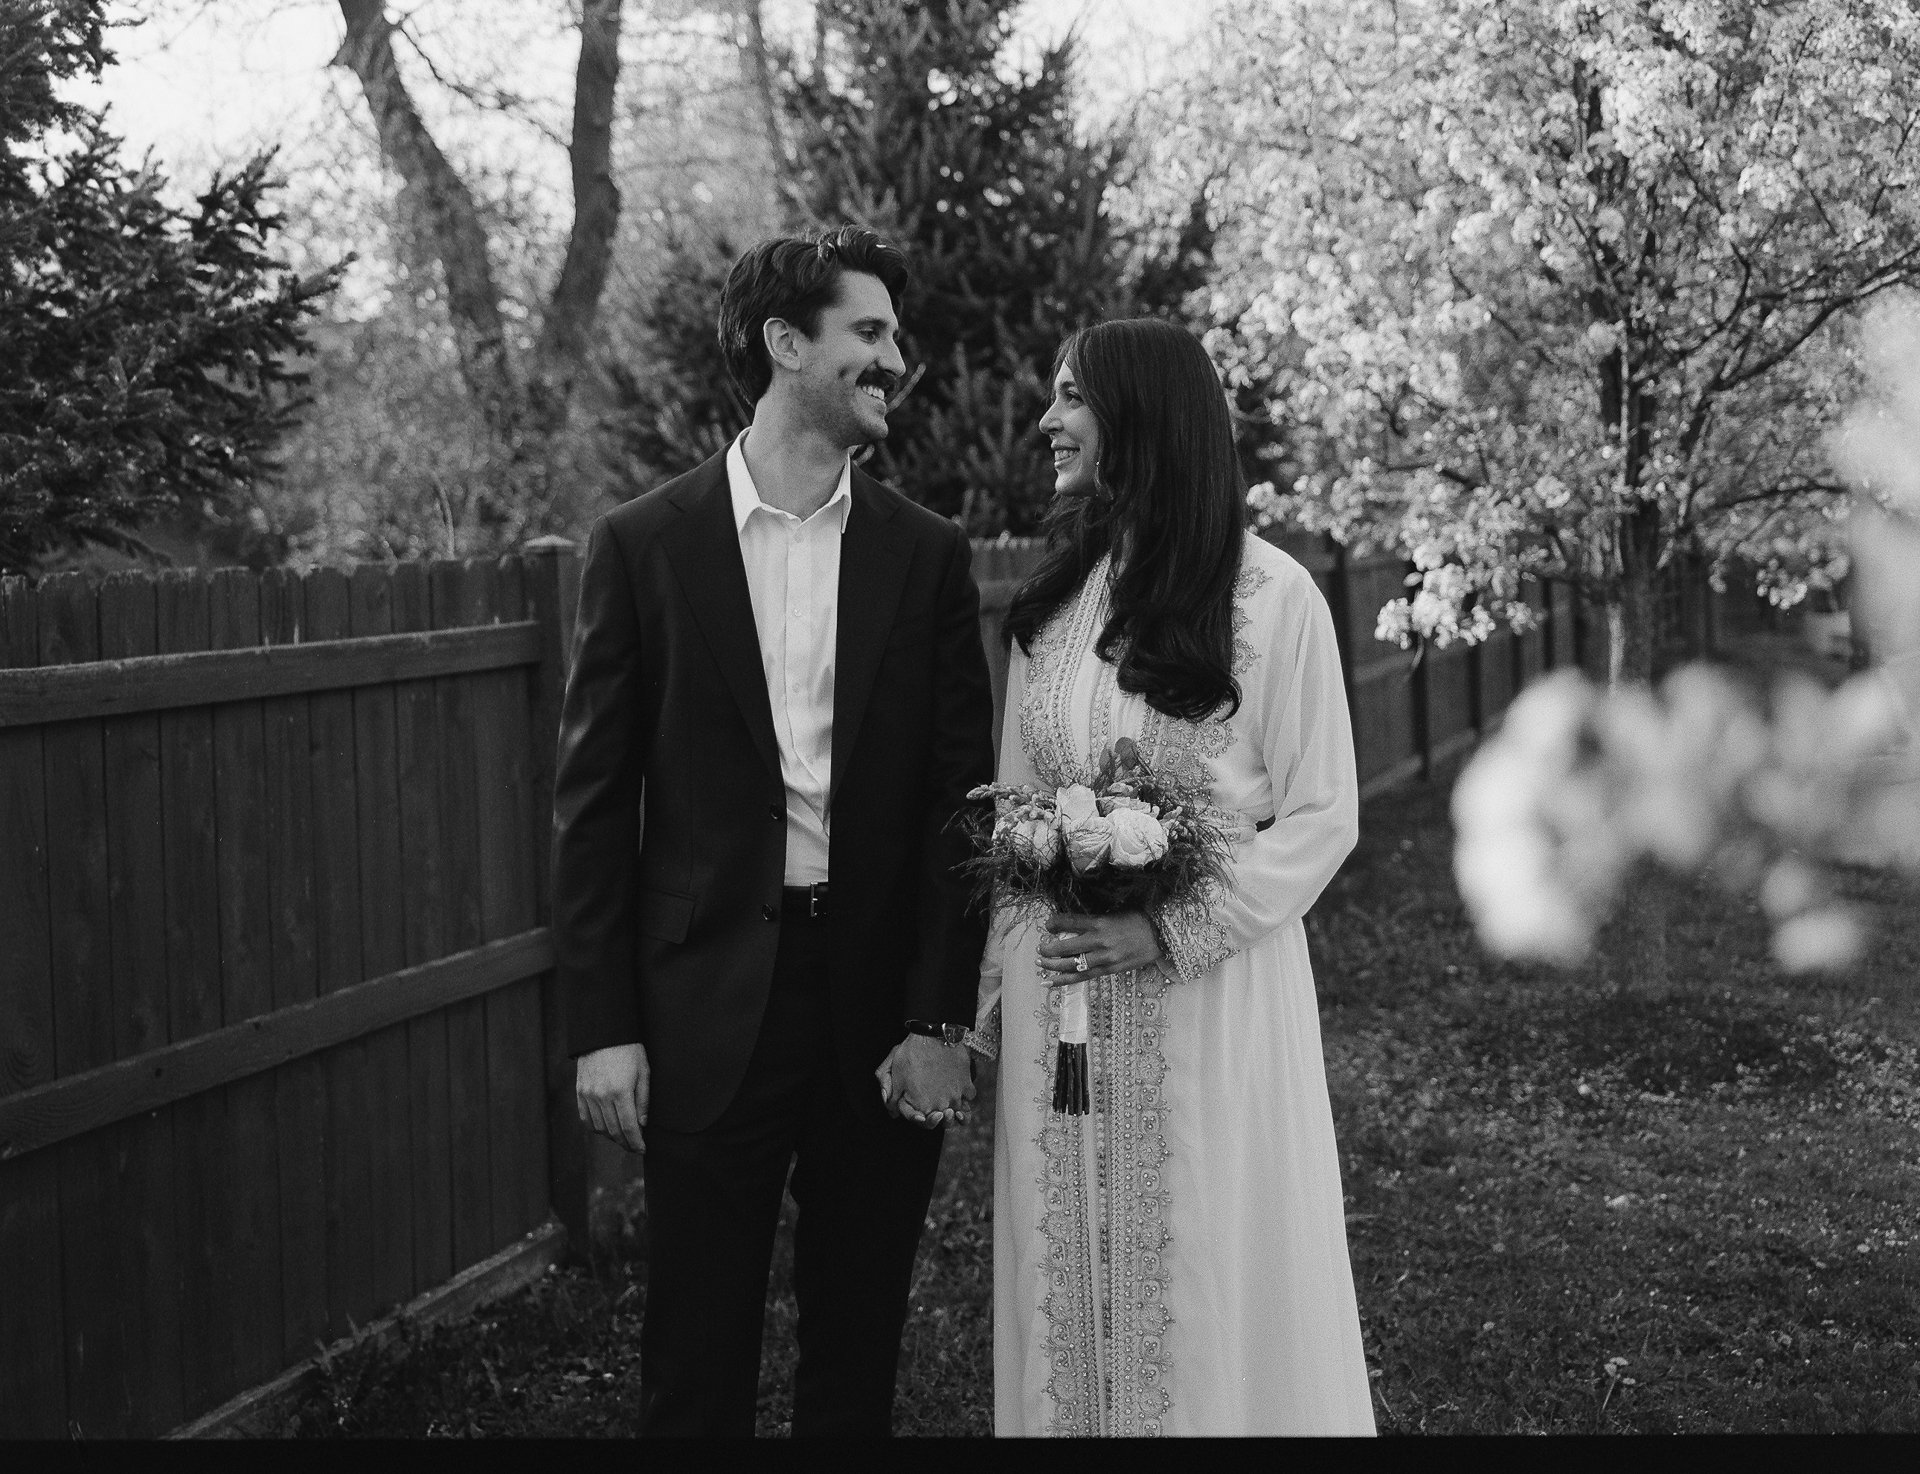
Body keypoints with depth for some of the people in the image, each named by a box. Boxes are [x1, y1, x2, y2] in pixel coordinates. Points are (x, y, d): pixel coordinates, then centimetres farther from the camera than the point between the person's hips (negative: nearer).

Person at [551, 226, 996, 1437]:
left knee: (860, 1346, 12)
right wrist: (602, 1027, -4)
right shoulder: (646, 545, -1)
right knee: (698, 1358, 6)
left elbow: (961, 794, 2)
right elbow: (595, 800, 0)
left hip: (883, 1002, 2)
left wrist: (940, 1021, -5)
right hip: (711, 1005, -1)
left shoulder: (927, 554, 4)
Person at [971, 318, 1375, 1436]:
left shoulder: (1270, 592, -8)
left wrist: (1170, 930, -17)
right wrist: (997, 988, 7)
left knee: (1209, 1286, 4)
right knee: (1071, 1283, 9)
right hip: (1057, 992, 4)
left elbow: (1322, 816, -6)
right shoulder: (1053, 599, 7)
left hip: (1211, 995, -4)